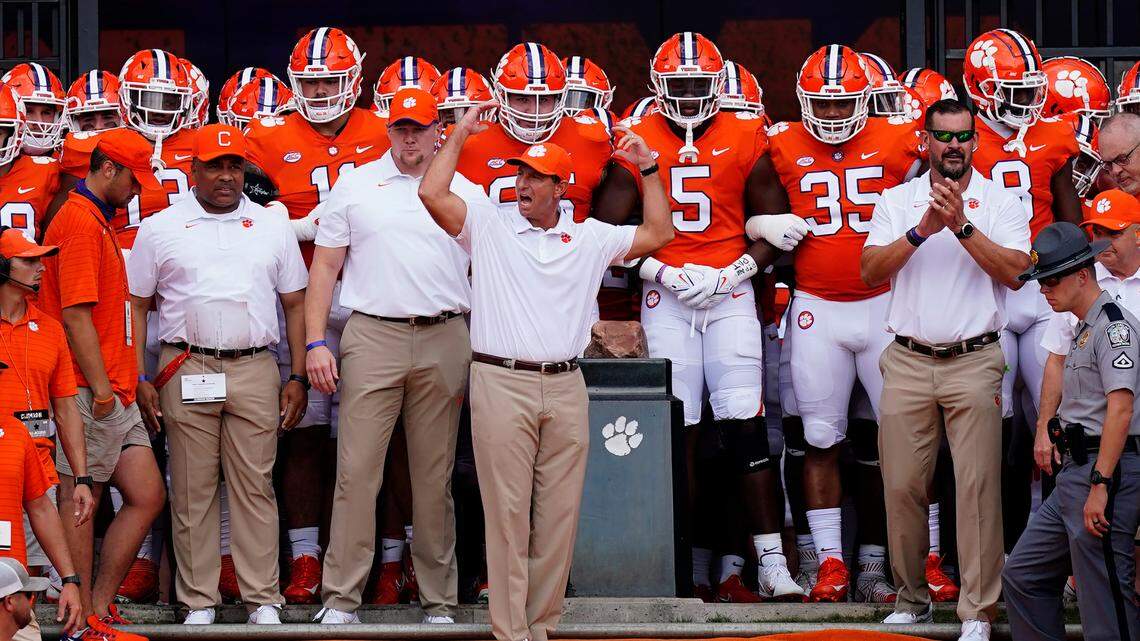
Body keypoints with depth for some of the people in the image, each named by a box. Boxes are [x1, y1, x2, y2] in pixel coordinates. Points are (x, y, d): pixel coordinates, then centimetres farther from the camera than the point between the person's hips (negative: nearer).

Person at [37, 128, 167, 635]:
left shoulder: (98, 222, 20)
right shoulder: (80, 222, -11)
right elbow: (75, 315, -18)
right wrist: (101, 388, -18)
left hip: (114, 394, 10)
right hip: (89, 394, -10)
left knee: (147, 496, 8)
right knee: (81, 498, -4)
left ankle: (99, 607, 12)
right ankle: (85, 620, 0)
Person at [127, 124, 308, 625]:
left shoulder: (273, 227, 12)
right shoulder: (160, 229, 8)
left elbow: (295, 305, 14)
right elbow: (137, 307, 9)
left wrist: (298, 378, 6)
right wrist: (139, 381, 1)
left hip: (255, 371, 1)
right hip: (186, 371, -1)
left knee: (255, 487, -2)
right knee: (192, 490, 0)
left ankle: (262, 598, 2)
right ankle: (198, 601, 5)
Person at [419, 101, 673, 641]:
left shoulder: (588, 238, 13)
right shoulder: (488, 224, 6)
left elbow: (658, 234, 16)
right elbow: (432, 193, -6)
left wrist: (649, 169, 12)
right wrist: (461, 134, -1)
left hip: (565, 388, 3)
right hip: (502, 383, -3)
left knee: (558, 516, 4)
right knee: (507, 513, -4)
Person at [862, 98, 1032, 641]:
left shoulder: (1000, 203, 5)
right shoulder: (897, 201, 11)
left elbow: (1013, 271, -10)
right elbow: (869, 271, -2)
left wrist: (962, 225, -17)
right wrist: (922, 231, -13)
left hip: (974, 361, -2)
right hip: (908, 361, 2)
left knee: (978, 486, -8)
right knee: (902, 485, 2)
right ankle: (912, 597, 16)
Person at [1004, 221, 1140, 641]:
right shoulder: (1083, 328, 21)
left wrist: (1100, 485, -25)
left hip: (1106, 468, -11)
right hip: (1074, 472, 11)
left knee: (1106, 605, -10)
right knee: (1022, 577, 13)